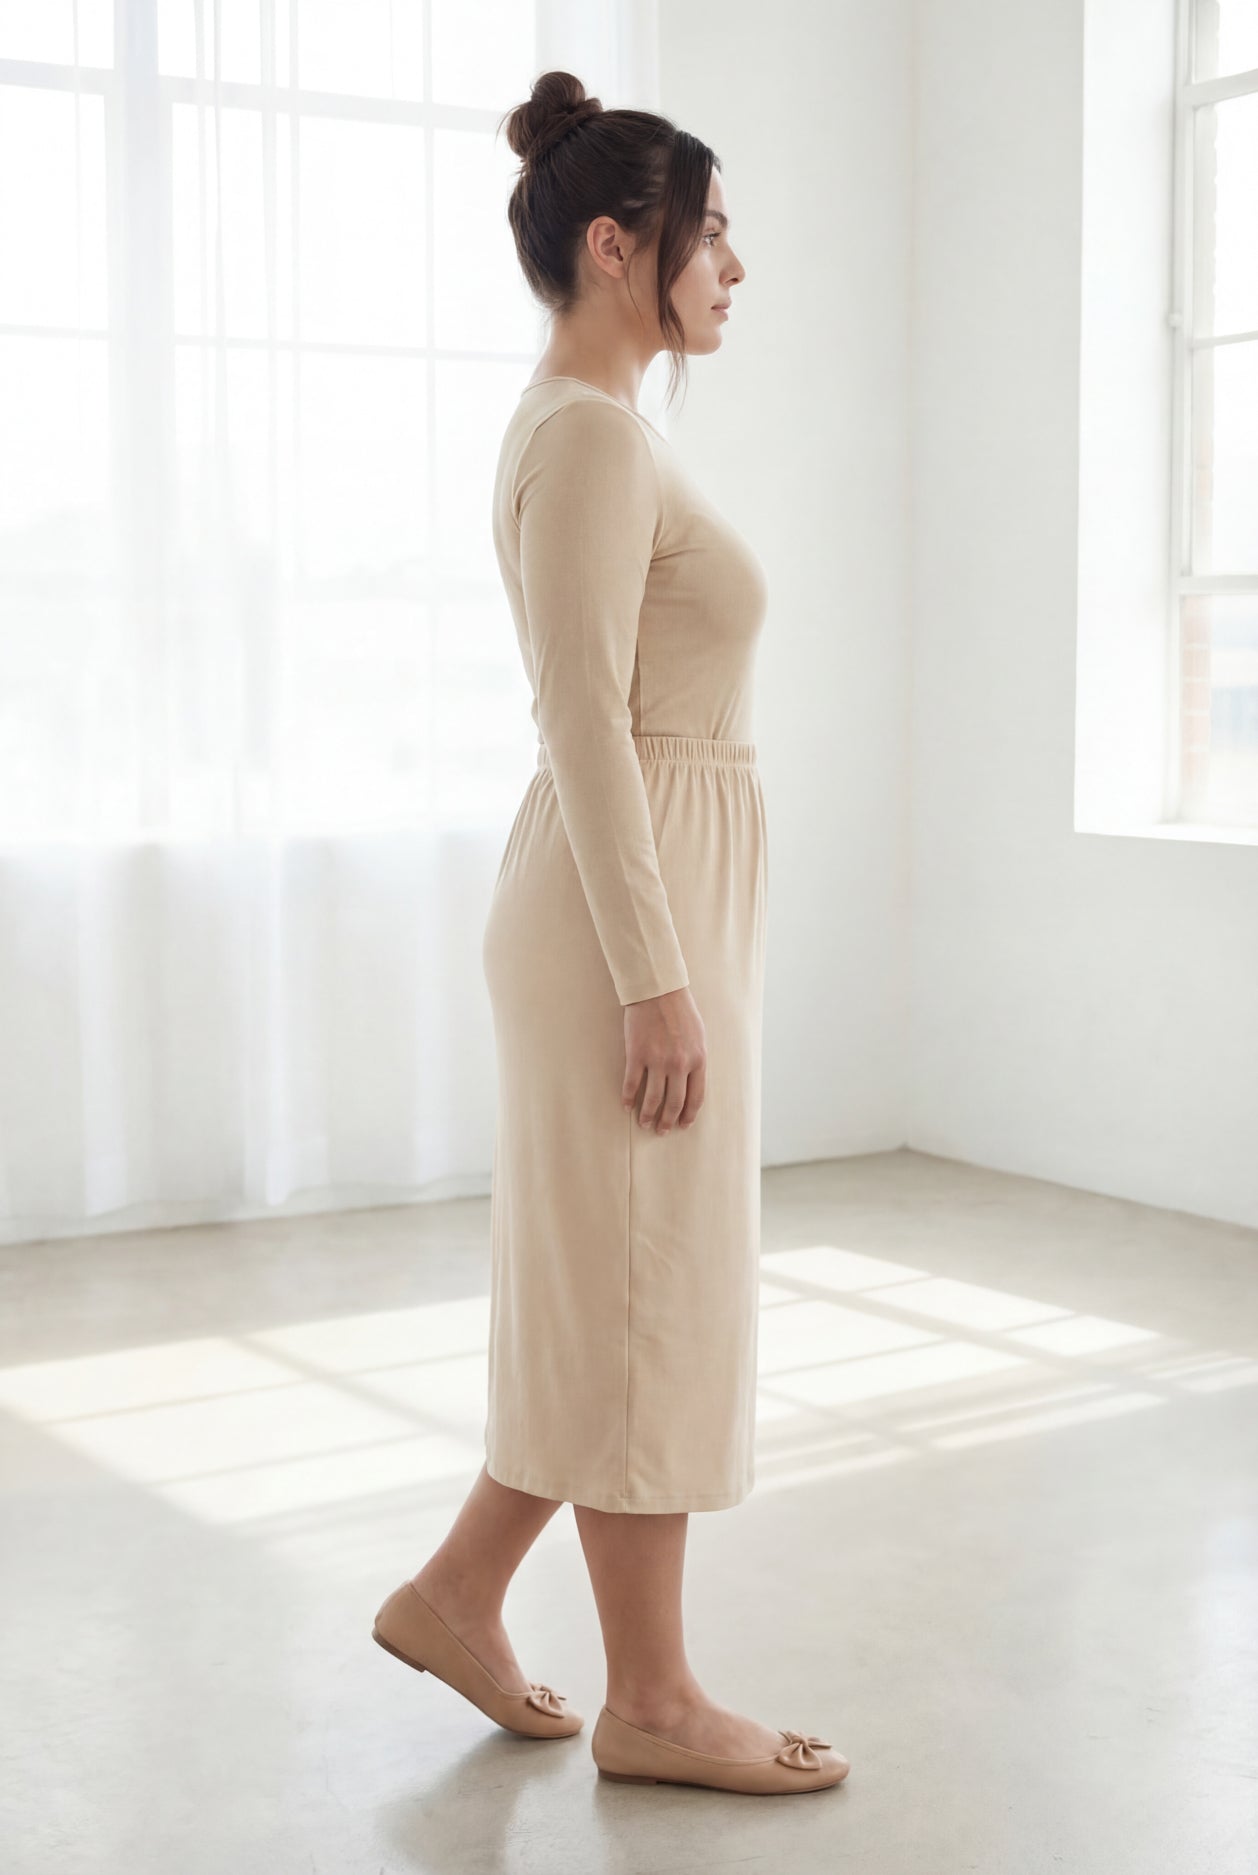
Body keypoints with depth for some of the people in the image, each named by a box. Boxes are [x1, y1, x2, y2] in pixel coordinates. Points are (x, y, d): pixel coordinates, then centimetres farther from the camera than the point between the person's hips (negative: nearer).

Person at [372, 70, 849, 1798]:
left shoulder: (590, 429, 17)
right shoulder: (592, 433, -15)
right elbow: (587, 728, -20)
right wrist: (656, 982, -21)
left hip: (659, 899, 10)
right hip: (631, 910, -10)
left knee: (630, 1293, 16)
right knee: (648, 1301, 0)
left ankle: (459, 1590, 28)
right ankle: (650, 1701, 15)